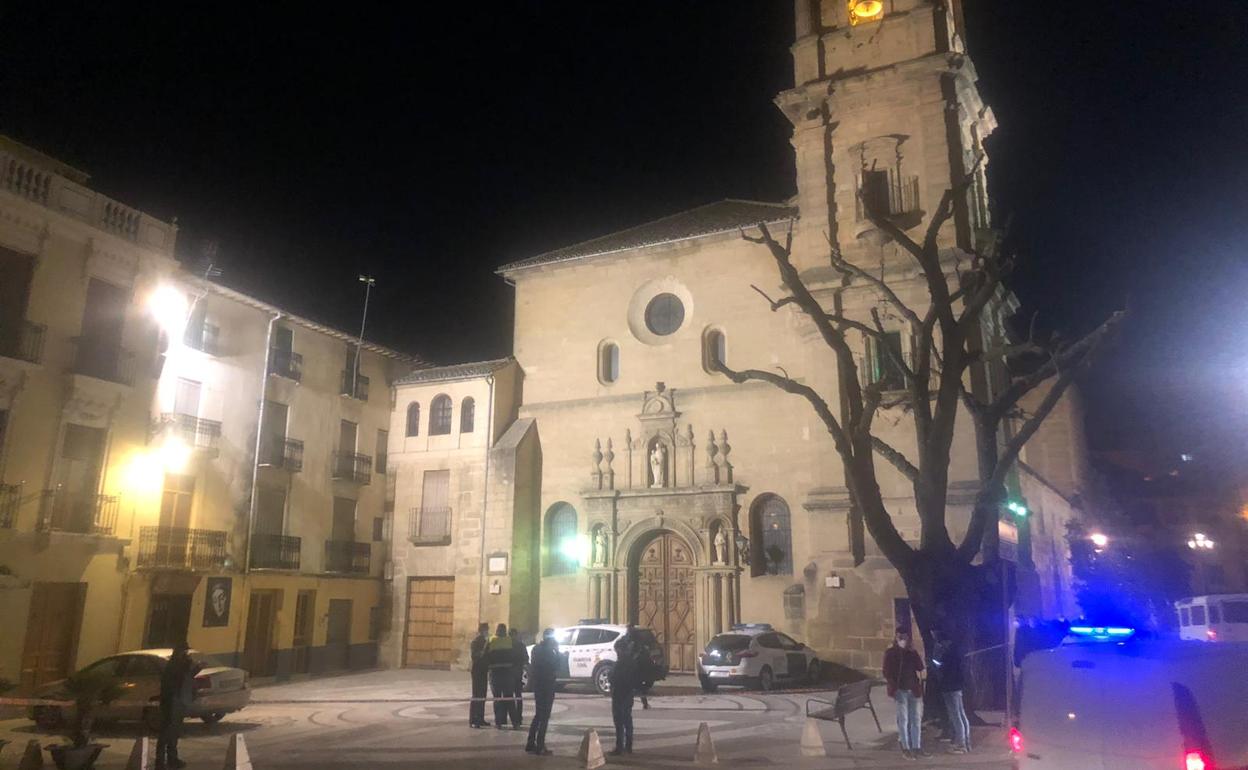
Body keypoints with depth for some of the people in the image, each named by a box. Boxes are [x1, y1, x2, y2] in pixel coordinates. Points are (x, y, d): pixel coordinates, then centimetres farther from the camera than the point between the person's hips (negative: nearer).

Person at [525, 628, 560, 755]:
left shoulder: (537, 649, 9)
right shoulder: (549, 651, -17)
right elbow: (556, 668, -16)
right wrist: (557, 650, -8)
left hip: (537, 684, 8)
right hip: (547, 685, -8)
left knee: (538, 715, 19)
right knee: (544, 717, 0)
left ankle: (530, 744, 21)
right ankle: (540, 747, 2)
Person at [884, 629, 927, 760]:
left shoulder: (912, 652, 10)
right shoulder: (890, 653, -1)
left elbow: (920, 668, 6)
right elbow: (887, 672, -4)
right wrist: (894, 688, -10)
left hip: (913, 690, 4)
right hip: (900, 690, -4)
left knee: (916, 719, 7)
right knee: (903, 719, -2)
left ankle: (917, 748, 16)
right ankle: (906, 749, 4)